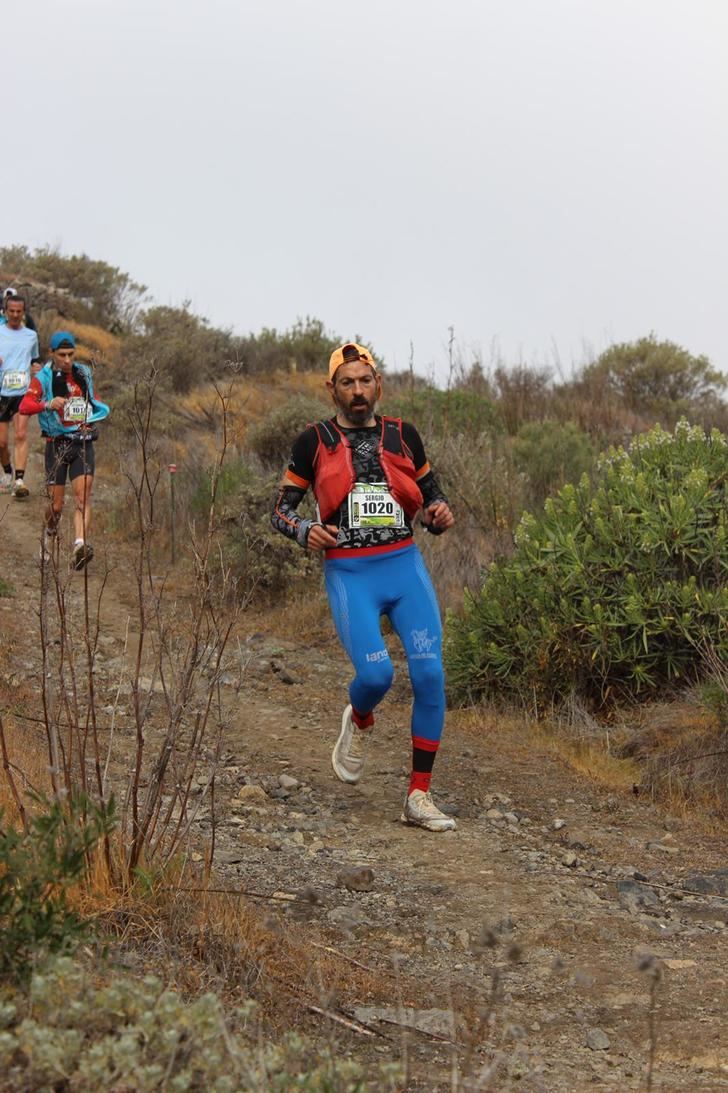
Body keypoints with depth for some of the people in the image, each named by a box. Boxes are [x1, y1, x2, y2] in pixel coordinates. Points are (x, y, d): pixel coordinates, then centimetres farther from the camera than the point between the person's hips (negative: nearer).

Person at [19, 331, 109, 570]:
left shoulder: (84, 373, 8)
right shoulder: (43, 378, -6)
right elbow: (24, 406, -21)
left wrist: (100, 411, 8)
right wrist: (48, 404, -38)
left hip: (83, 443, 2)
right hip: (57, 444, -2)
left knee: (83, 494, -17)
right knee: (56, 506, 3)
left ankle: (80, 545, -30)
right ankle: (49, 534, 34)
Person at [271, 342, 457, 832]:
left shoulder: (403, 435, 12)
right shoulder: (315, 441, 5)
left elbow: (431, 495, 21)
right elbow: (281, 508, 8)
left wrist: (441, 515, -3)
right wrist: (305, 531, -13)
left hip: (406, 566, 3)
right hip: (350, 574, -2)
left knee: (430, 675, -10)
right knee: (376, 674, -20)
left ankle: (419, 796, 1)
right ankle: (359, 721, 20)